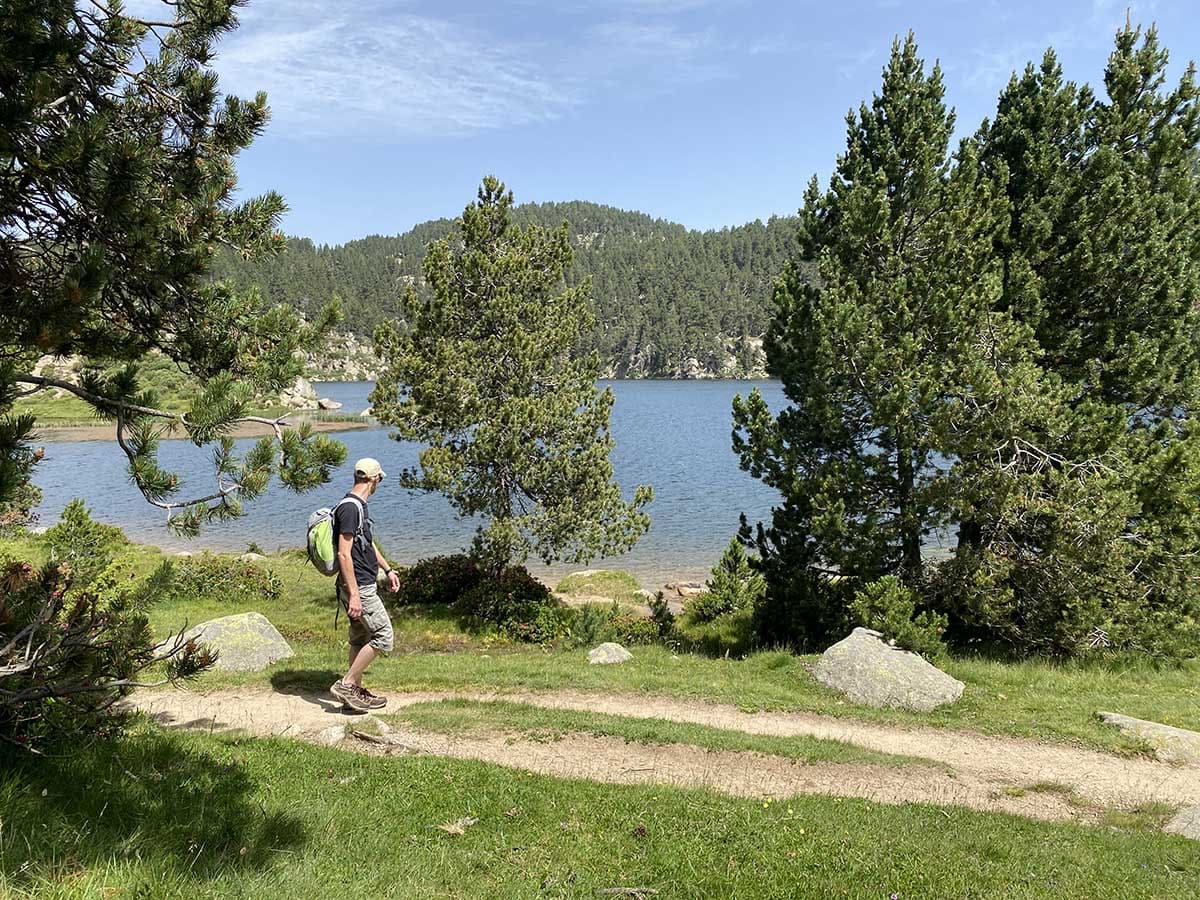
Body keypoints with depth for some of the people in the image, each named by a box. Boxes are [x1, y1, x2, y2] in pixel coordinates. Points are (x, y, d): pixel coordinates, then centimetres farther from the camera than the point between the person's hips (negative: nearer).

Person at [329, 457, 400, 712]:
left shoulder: (359, 505, 13)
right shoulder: (350, 507, -20)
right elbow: (344, 554, -24)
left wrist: (388, 569, 28)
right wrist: (354, 595, -25)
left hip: (363, 585, 10)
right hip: (359, 587, -10)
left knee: (361, 638, 15)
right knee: (383, 636, -6)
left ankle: (356, 691, 23)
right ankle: (346, 684, -1)